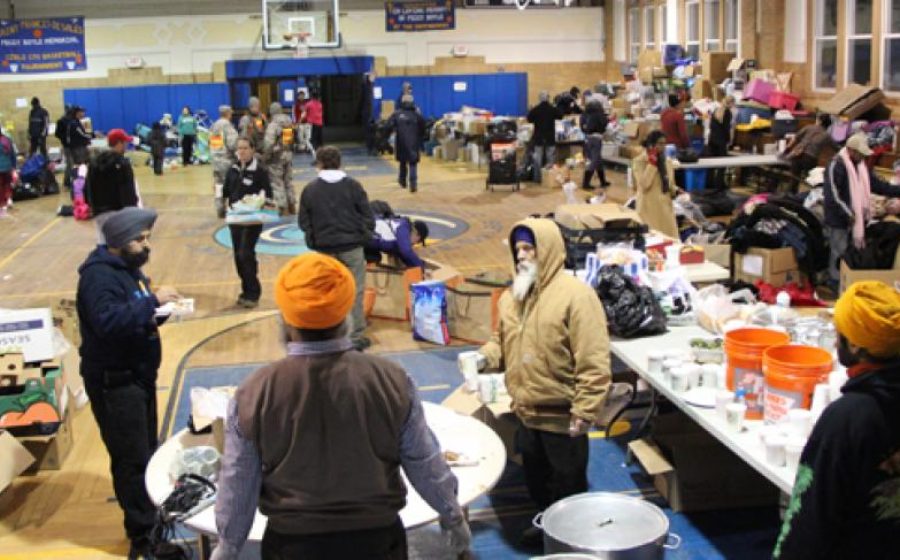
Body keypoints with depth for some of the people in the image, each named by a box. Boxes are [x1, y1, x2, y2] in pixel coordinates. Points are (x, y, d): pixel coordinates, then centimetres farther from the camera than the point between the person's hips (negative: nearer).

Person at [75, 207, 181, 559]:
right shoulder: (99, 275, -19)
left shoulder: (129, 268, 11)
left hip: (139, 376, 9)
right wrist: (152, 300, -31)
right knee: (132, 459, -3)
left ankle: (150, 514, 30)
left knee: (146, 451, 17)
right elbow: (108, 322, -33)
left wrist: (158, 311, -2)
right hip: (114, 382, -9)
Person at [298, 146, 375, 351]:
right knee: (354, 292, 6)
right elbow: (367, 216, -3)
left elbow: (303, 222, 2)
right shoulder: (353, 185, -6)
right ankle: (355, 337, 8)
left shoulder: (310, 189, -4)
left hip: (324, 249, 1)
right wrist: (365, 235, 15)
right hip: (352, 247, -1)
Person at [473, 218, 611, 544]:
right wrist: (485, 357, -5)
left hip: (562, 416, -7)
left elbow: (593, 361, -21)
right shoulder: (512, 296, 5)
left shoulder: (575, 295, -19)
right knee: (535, 480, 23)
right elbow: (503, 341, 17)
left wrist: (584, 411, -23)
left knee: (567, 487, 9)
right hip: (527, 412, 7)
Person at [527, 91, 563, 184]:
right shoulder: (553, 109, -7)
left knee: (537, 158, 5)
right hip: (550, 138, 0)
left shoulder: (535, 109, -8)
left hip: (538, 137, 0)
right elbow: (560, 116, 8)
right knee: (550, 158, 6)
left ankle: (538, 178, 3)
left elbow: (529, 119, 0)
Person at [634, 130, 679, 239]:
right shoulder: (639, 161, -9)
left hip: (666, 207, 6)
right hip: (649, 208, -6)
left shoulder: (667, 161, 10)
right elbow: (644, 184, -21)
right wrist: (652, 163, -19)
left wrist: (676, 191, -2)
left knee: (670, 238, 7)